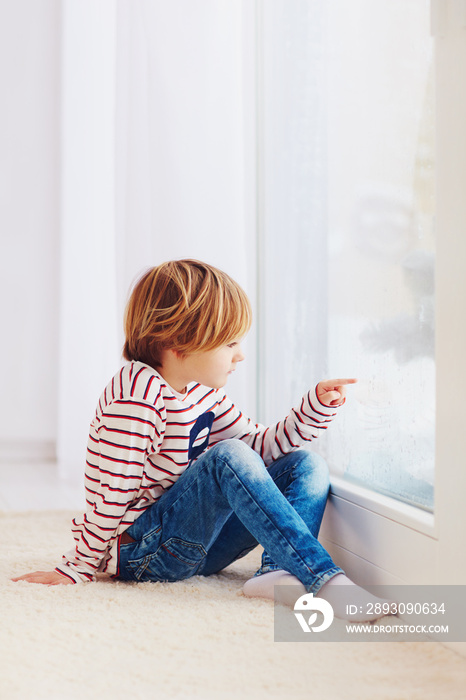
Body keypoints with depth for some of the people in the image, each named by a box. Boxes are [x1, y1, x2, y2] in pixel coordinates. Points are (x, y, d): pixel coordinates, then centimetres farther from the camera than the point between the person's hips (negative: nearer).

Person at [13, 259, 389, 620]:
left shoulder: (203, 391, 8)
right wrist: (78, 568, -17)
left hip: (193, 546, 9)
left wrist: (318, 405, 1)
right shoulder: (138, 396, -22)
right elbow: (115, 493, -20)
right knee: (228, 457, -32)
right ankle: (324, 579, -35)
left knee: (306, 464, -3)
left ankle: (277, 572, -28)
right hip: (139, 551, -9)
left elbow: (260, 444, 12)